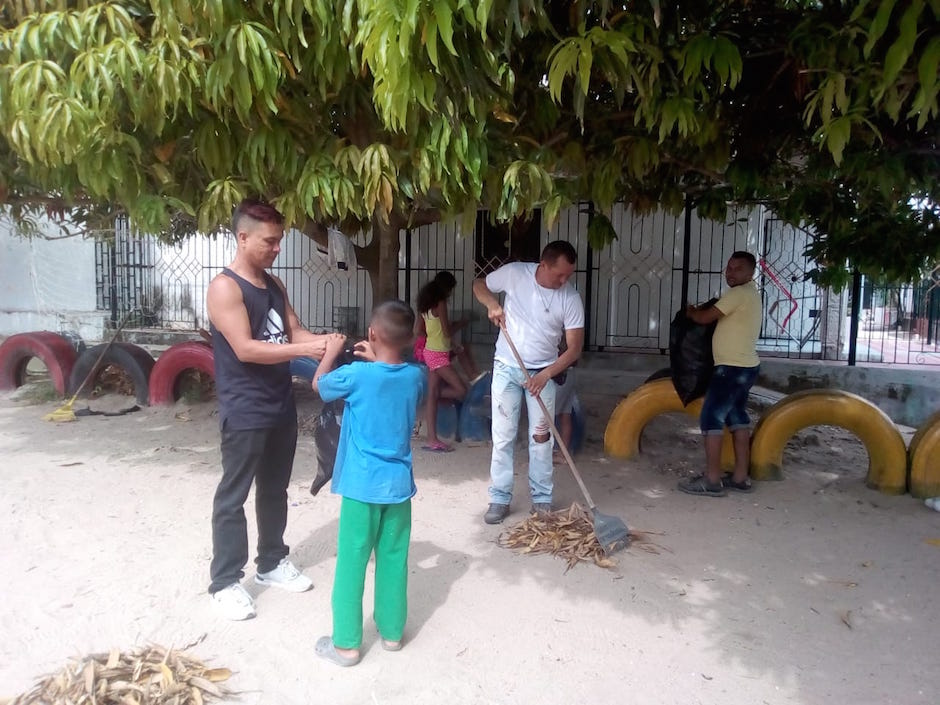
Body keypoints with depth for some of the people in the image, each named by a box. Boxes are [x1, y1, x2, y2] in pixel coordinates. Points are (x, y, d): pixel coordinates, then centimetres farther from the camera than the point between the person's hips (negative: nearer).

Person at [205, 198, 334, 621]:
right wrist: (306, 349, -25)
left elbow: (294, 332, 10)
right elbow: (245, 349, -23)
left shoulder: (274, 285, 11)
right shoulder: (225, 288, -15)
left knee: (275, 490, 18)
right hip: (244, 411, -8)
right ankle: (225, 581, 16)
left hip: (281, 406, 8)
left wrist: (323, 344, -10)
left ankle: (272, 563, 33)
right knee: (233, 496, 4)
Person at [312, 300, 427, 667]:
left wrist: (331, 351, 18)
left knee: (351, 561, 7)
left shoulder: (356, 375, -15)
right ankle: (391, 630, 30)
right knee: (394, 559, 15)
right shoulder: (417, 376, -4)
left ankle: (346, 643, 17)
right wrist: (376, 360, 16)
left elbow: (318, 384, 5)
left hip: (362, 485, -4)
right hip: (399, 484, 4)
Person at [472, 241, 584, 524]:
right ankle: (500, 498, 15)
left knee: (541, 437, 6)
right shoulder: (514, 273, -12)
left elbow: (574, 348, -11)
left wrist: (545, 375, -23)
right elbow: (479, 284, 6)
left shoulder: (571, 299, -13)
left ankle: (542, 499, 20)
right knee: (503, 436, 3)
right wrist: (492, 303, -16)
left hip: (543, 372, 0)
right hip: (506, 368, 0)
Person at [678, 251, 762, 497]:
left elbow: (705, 318, -15)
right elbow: (719, 315, 21)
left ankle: (712, 480, -4)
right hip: (744, 366, 11)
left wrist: (689, 311, 5)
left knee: (711, 418, -7)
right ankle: (740, 477, 18)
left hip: (732, 368, -10)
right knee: (737, 418, 13)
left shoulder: (738, 293, -16)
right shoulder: (749, 293, 17)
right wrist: (700, 310, 7)